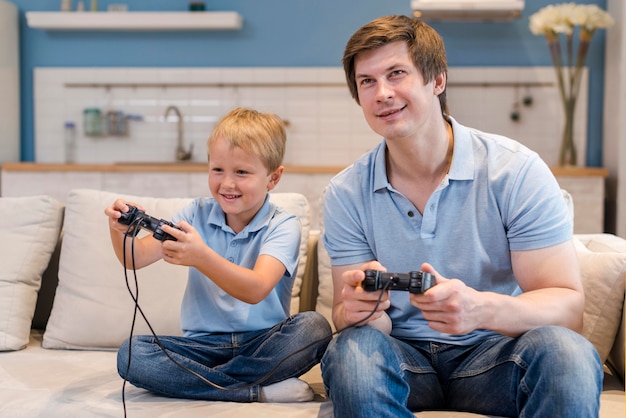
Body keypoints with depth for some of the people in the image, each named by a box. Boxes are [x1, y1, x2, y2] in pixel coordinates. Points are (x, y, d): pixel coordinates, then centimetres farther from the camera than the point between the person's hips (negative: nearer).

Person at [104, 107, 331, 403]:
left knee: (314, 328, -31)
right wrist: (119, 231, -27)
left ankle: (202, 380, -20)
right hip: (204, 344, 3)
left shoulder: (283, 226, -9)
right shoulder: (198, 213, 3)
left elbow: (256, 289, -27)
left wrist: (202, 257, -44)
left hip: (261, 343, -3)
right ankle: (259, 390, -21)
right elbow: (137, 258, -4)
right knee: (131, 354, -22)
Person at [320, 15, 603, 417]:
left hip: (492, 353, 0)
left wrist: (482, 309, -36)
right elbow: (344, 312, -3)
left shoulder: (517, 170, -11)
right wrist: (359, 311, -30)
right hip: (403, 356, 1)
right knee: (352, 349, -33)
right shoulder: (347, 194, -3)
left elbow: (568, 305, -15)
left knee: (567, 353, -33)